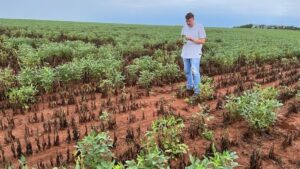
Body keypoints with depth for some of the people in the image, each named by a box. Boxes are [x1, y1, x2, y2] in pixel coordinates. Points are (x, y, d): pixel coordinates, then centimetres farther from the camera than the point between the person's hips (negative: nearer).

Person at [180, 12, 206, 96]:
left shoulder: (200, 27, -6)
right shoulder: (185, 26, 9)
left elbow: (202, 41, -10)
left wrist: (191, 39, -21)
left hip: (195, 54, -5)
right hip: (185, 53, 6)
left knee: (195, 72, -10)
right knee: (187, 71, 11)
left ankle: (197, 91, -3)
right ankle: (189, 88, 25)